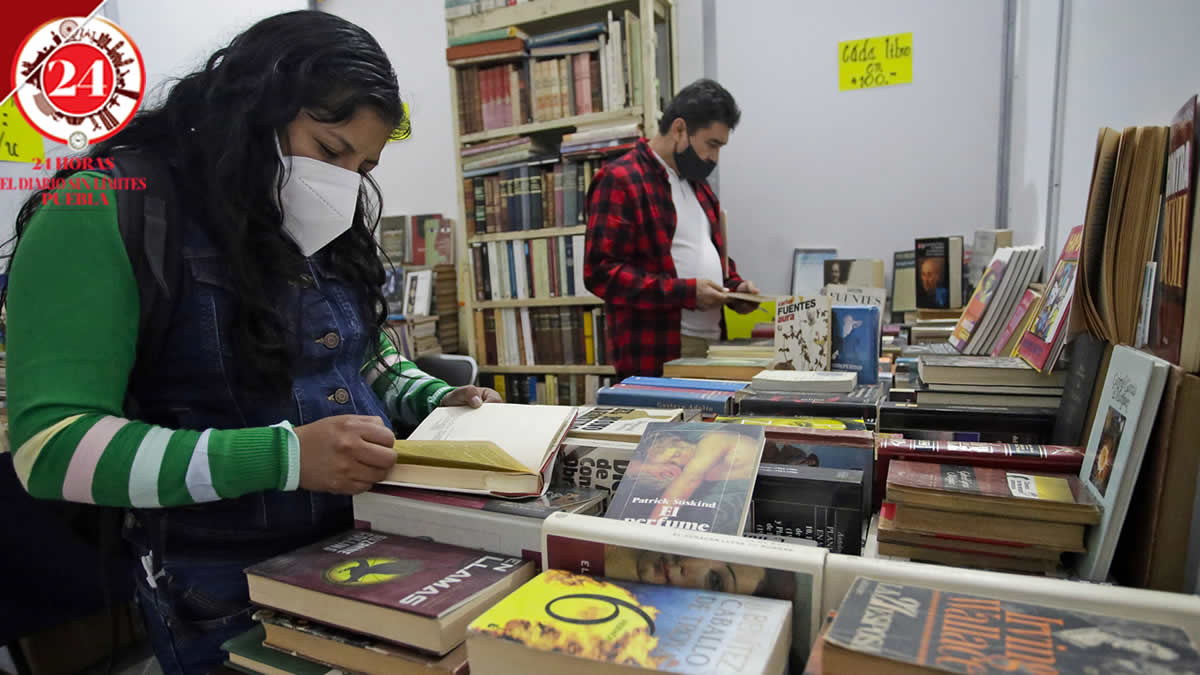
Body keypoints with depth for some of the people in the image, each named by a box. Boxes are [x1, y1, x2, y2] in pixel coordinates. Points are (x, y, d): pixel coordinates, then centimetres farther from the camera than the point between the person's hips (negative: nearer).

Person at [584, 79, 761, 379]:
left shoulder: (697, 184, 19)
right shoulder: (620, 180, -8)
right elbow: (601, 271, -16)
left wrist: (735, 286, 8)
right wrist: (685, 292, -19)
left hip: (712, 346, 8)